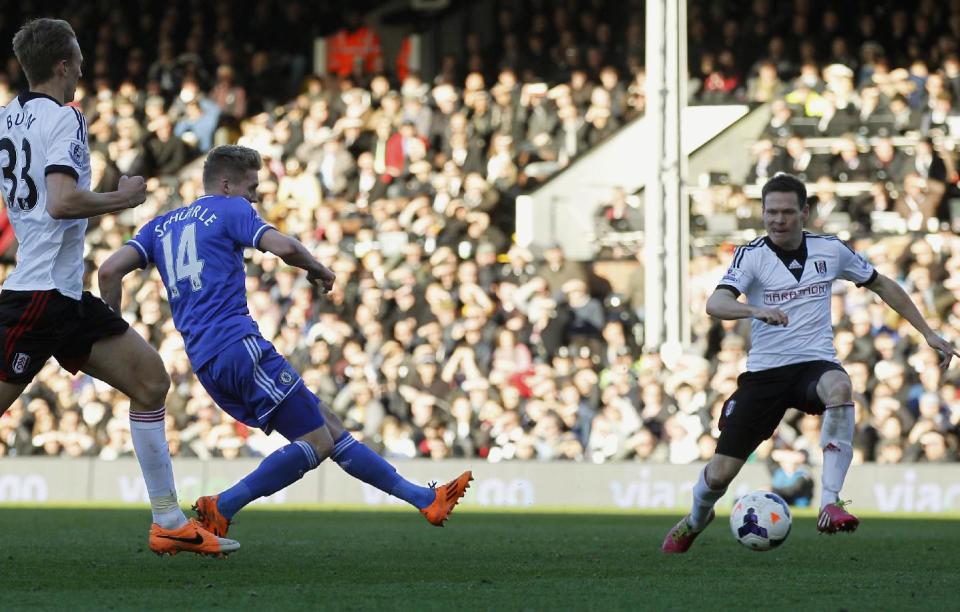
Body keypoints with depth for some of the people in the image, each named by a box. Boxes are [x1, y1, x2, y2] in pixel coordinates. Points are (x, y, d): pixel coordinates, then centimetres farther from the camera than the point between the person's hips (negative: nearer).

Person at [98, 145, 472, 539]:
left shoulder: (161, 225, 22)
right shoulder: (230, 210, 2)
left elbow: (110, 270, 10)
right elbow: (283, 247, -14)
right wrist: (317, 270, 5)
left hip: (204, 362, 9)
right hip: (238, 345, -9)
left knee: (327, 425, 10)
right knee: (316, 442, -8)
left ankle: (425, 499, 11)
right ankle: (220, 509, -12)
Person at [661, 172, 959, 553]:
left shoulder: (830, 250, 3)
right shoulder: (752, 255, -5)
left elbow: (882, 286, 19)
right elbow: (716, 304, -22)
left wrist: (929, 334, 17)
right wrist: (756, 310, -43)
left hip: (815, 363, 0)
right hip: (764, 372, 0)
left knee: (839, 388, -38)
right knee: (721, 472, -5)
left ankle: (830, 504, -38)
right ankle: (696, 519, 33)